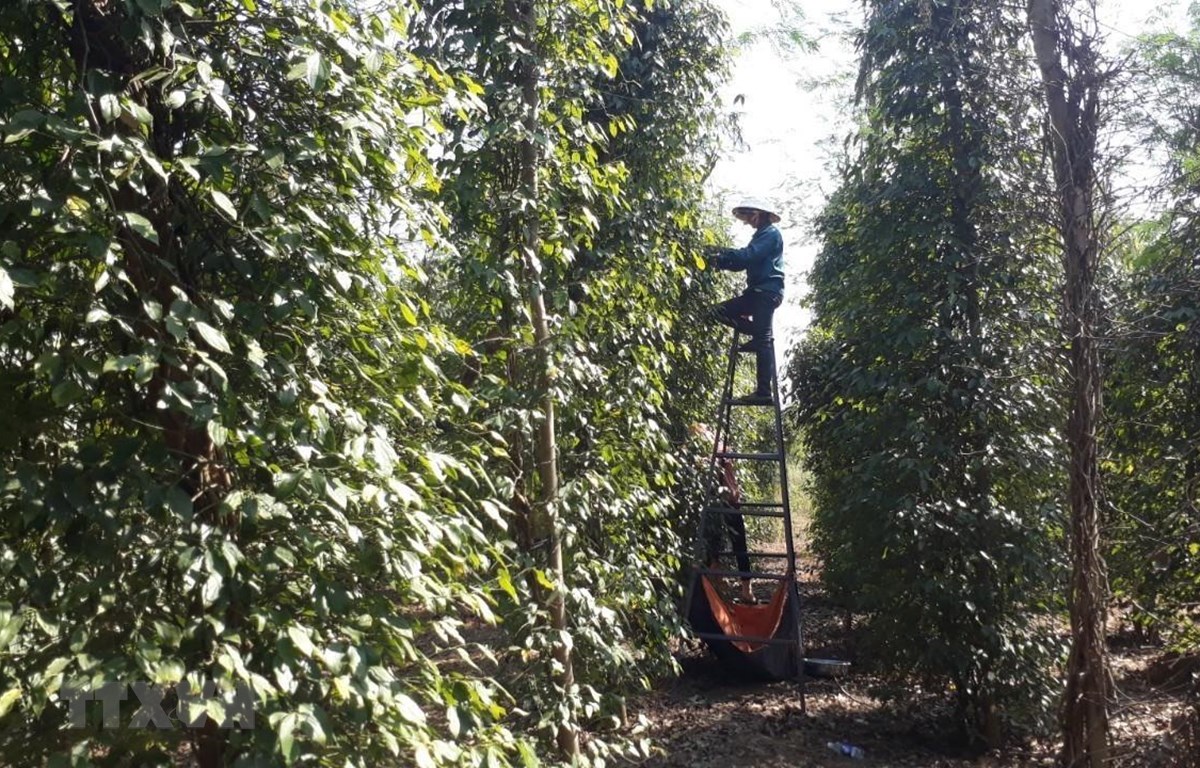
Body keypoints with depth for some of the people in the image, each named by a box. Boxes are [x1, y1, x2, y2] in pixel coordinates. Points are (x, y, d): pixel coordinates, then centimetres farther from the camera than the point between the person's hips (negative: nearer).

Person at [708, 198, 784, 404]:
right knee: (721, 311, 5)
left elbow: (748, 255, -20)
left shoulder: (771, 233, -6)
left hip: (768, 291, -10)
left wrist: (722, 253, -10)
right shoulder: (761, 235, 23)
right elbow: (742, 263, 17)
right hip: (758, 291, 10)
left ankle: (764, 392, -17)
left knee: (762, 341, -14)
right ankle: (759, 334, 3)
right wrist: (720, 260, 1)